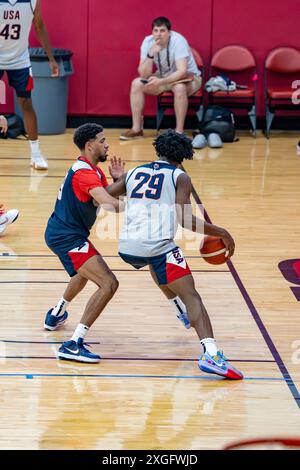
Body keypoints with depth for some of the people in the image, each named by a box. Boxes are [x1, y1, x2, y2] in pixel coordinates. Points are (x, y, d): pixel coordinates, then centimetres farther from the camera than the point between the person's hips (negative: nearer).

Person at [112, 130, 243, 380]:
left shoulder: (133, 173, 19)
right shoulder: (180, 177, 6)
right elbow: (186, 220, -6)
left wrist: (118, 178, 49)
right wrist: (222, 233, 5)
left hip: (127, 248, 5)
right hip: (158, 245, -5)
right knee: (191, 296, -6)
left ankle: (182, 311, 50)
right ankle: (211, 354, -26)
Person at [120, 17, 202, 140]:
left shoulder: (178, 41, -28)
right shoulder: (148, 42, -14)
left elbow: (182, 71, -36)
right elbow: (144, 75, -18)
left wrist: (161, 82, -48)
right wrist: (151, 54, -34)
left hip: (187, 76, -5)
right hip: (163, 76, 5)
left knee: (179, 87, -38)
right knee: (136, 83, -14)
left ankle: (179, 132, -27)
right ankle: (136, 129, -7)